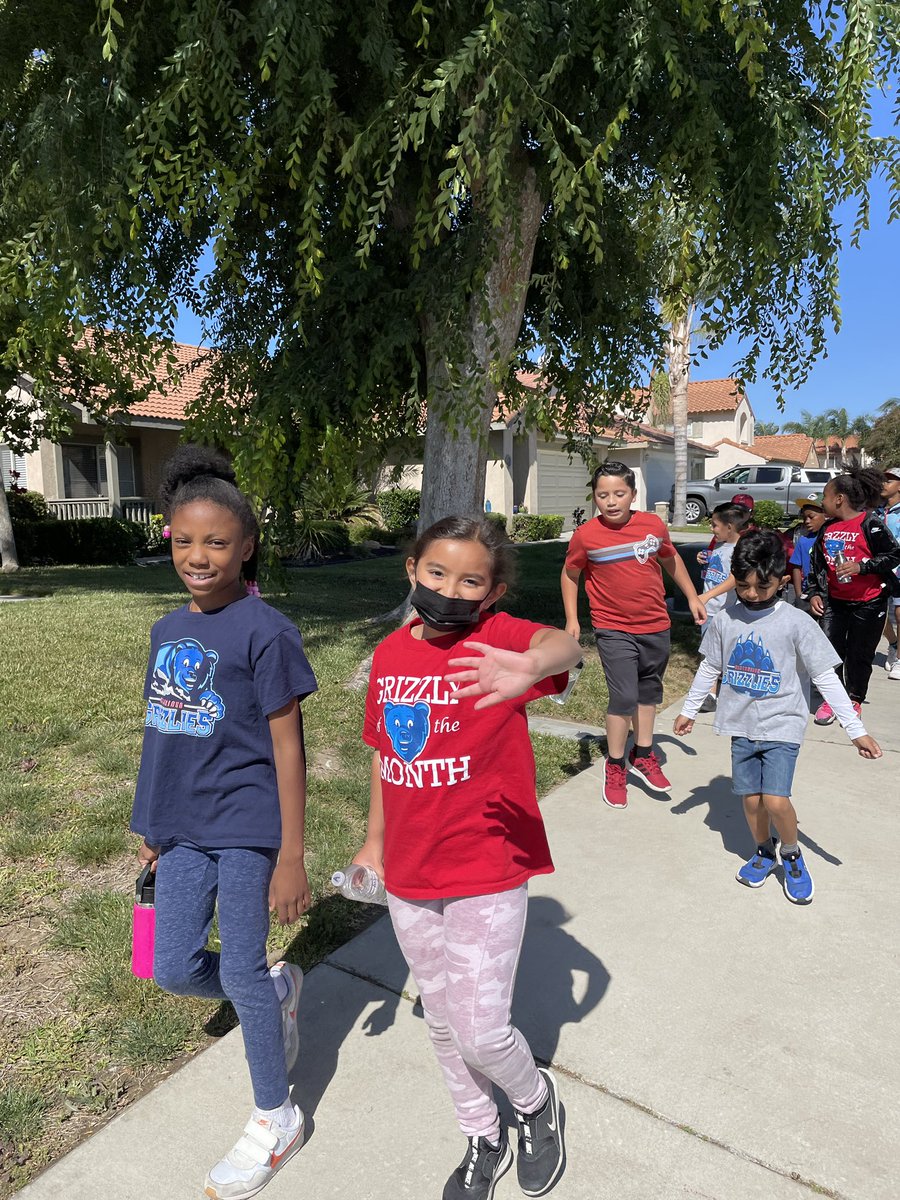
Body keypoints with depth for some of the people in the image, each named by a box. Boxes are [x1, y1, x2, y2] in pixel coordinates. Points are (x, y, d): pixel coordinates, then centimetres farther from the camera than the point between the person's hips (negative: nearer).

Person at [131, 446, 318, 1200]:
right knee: (174, 969, 12)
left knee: (241, 974, 5)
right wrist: (155, 828, 17)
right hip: (183, 828, 6)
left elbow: (288, 749, -13)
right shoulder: (168, 631, 5)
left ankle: (275, 1119, 31)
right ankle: (280, 990, 41)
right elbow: (165, 733, 13)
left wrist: (291, 858, -12)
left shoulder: (265, 631, -14)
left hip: (246, 826, -6)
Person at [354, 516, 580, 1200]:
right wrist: (375, 842, 18)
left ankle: (537, 1101, 37)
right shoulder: (390, 654, -1)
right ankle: (484, 1141, 48)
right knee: (442, 1022, 21)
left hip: (488, 873, -5)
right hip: (408, 875, 6)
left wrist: (532, 665, -63)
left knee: (482, 1033, 1)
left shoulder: (498, 637, -17)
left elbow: (566, 645, -40)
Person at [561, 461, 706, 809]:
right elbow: (569, 575, 2)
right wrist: (571, 619, -4)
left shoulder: (654, 525, -5)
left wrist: (692, 597, 16)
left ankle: (643, 755, 37)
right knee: (624, 697, -10)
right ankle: (615, 767, 11)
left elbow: (671, 560, 14)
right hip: (614, 630, -4)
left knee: (649, 690, 18)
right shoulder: (586, 536, -13)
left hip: (656, 627, 4)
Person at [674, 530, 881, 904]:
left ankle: (792, 855, 17)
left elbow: (826, 678, -11)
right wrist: (689, 710, 18)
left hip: (781, 726, -3)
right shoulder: (725, 620, -1)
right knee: (751, 798, 9)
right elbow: (709, 669, 12)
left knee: (776, 800, -13)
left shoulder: (797, 623, -12)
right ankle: (764, 852, 36)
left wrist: (856, 730, -13)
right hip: (742, 725, 4)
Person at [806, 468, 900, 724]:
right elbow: (816, 563, 13)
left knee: (859, 655, 6)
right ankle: (831, 699, 14)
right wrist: (814, 593, 5)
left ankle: (855, 700, 23)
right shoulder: (827, 528, 7)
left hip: (868, 603, -5)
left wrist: (861, 566, -21)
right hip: (835, 601, 5)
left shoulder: (871, 523, -11)